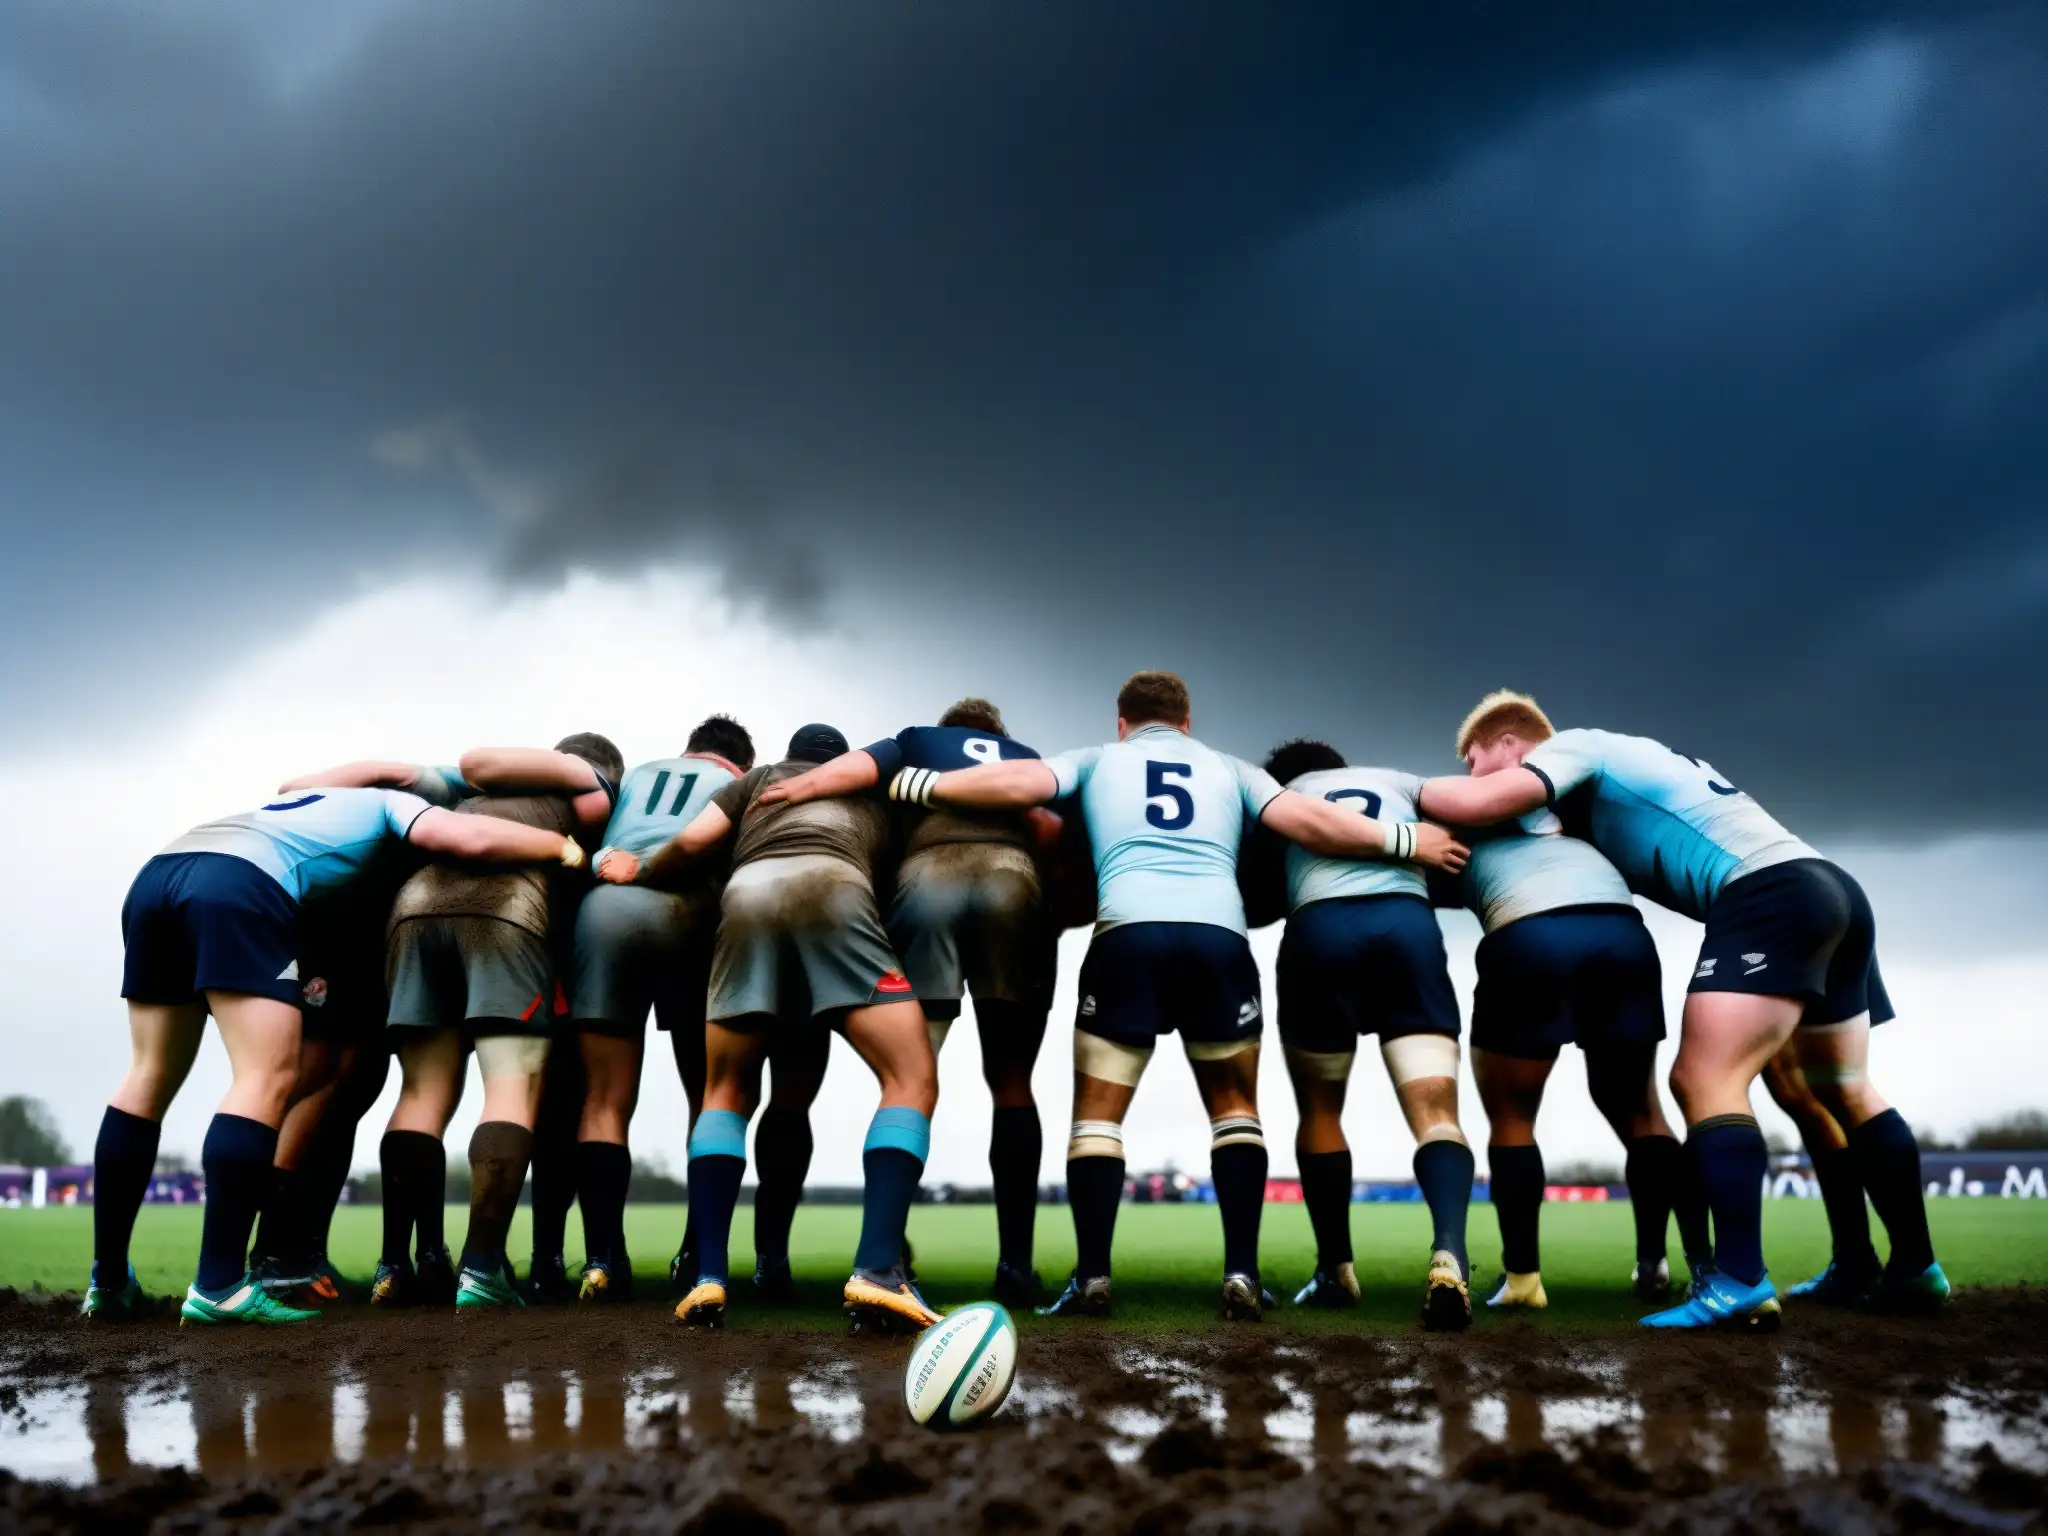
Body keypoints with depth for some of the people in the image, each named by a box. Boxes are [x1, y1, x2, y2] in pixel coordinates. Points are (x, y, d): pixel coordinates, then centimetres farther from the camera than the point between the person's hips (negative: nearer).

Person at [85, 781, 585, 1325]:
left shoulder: (323, 800, 41)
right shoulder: (394, 805, 21)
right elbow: (468, 839, 4)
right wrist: (566, 848, 13)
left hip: (157, 873, 8)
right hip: (238, 883, -8)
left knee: (151, 1078, 13)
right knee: (267, 1081, -9)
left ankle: (108, 1280, 17)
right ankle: (217, 1287, -16)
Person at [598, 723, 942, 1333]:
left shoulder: (758, 778, 36)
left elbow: (692, 841, 22)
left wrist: (640, 872, 39)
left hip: (747, 895, 2)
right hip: (833, 891, -2)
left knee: (727, 1094, 17)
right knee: (912, 1081, 0)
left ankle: (708, 1277, 2)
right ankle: (877, 1270, -18)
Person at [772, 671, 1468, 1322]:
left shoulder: (1096, 760, 23)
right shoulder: (1229, 768, 26)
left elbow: (1018, 782, 6)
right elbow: (1309, 821, 14)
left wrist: (917, 785, 10)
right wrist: (1406, 839, 24)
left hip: (1128, 935, -1)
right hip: (1220, 936, 1)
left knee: (1097, 1114, 9)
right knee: (1234, 1109, 16)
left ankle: (1091, 1277, 0)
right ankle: (1242, 1274, 6)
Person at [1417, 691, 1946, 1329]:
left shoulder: (1574, 745, 0)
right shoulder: (1610, 763, 27)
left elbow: (1479, 804, -16)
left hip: (1771, 895, -10)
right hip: (1836, 891, 10)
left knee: (1704, 1081, -16)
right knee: (1847, 1092, 19)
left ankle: (1740, 1282, -25)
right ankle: (1917, 1269, 27)